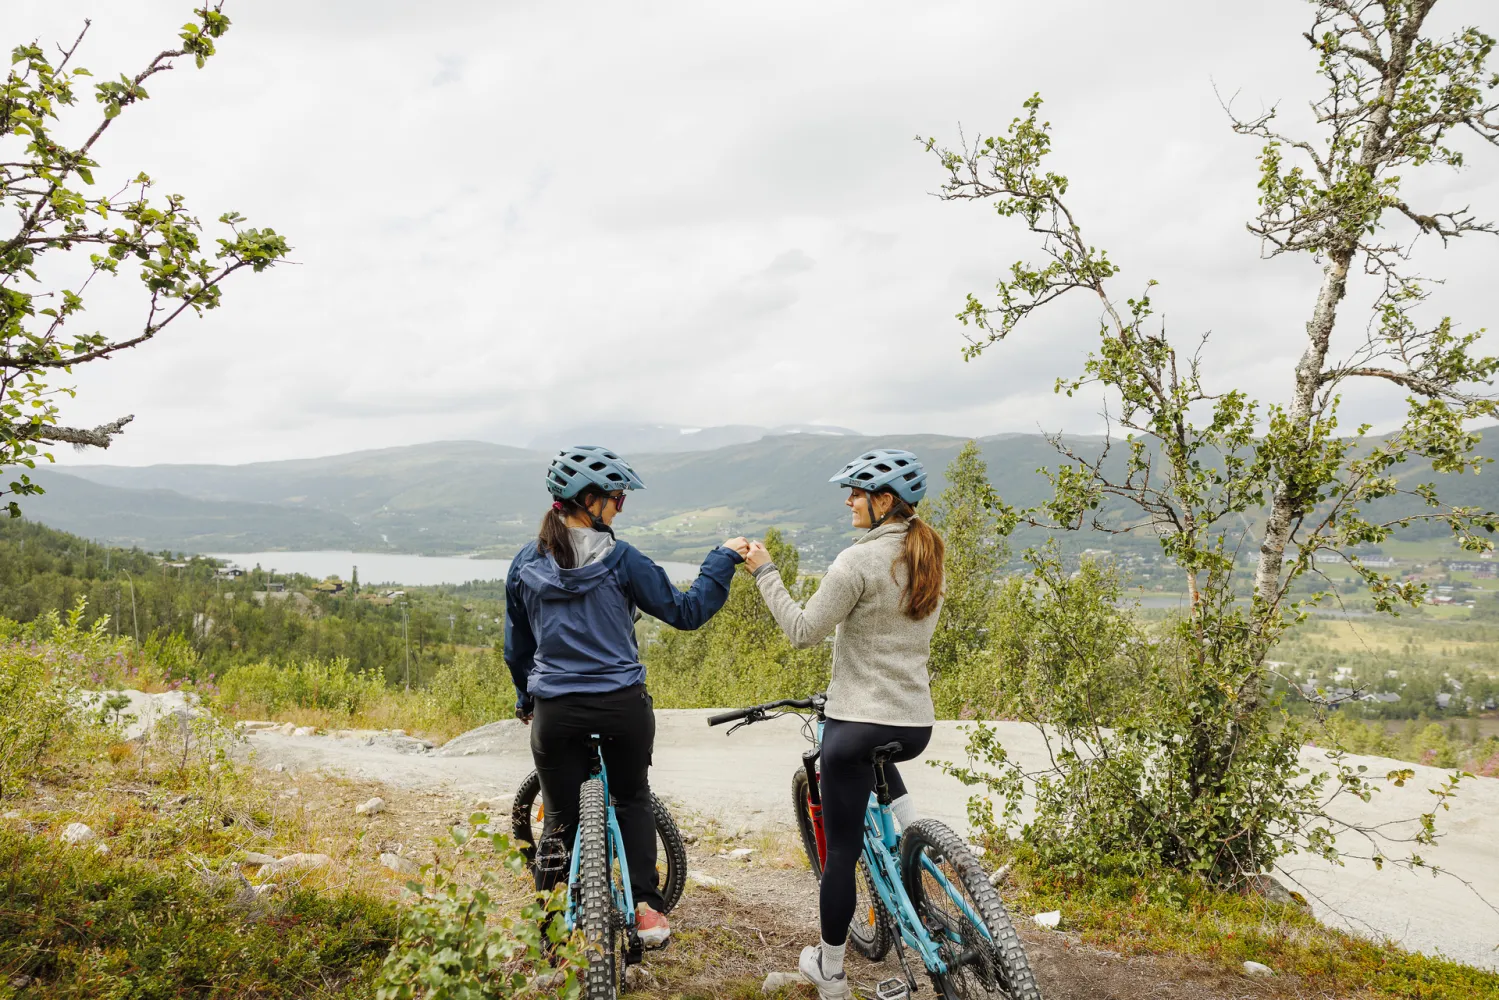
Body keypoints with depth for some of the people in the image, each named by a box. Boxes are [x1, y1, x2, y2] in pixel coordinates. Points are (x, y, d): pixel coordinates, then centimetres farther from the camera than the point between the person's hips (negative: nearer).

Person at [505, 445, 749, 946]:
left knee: (560, 820, 15)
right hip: (623, 707, -1)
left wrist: (526, 698, 27)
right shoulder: (620, 560, -10)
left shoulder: (526, 563, 2)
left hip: (555, 712, 2)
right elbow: (685, 611, -4)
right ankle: (646, 908, 17)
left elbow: (516, 646, 12)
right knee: (633, 800, 23)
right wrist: (724, 558, 5)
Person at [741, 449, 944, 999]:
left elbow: (803, 631, -13)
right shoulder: (929, 558, 6)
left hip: (857, 723, -7)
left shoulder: (859, 560, -17)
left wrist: (764, 572, -5)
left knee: (841, 852, 8)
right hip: (916, 726, 7)